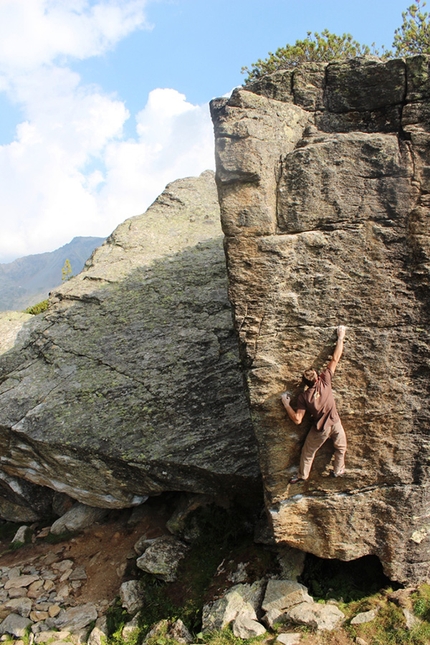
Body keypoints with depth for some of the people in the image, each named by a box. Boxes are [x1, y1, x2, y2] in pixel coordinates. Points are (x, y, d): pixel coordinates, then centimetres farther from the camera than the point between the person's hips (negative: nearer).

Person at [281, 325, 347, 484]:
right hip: (335, 424, 1)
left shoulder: (304, 397, -20)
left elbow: (297, 419, -22)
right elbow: (335, 359, -16)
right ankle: (339, 471, 45)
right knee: (341, 447, 30)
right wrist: (340, 337, -10)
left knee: (307, 453, 21)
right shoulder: (325, 381, -21)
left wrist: (286, 404, -12)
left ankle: (302, 475, 38)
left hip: (320, 429, -1)